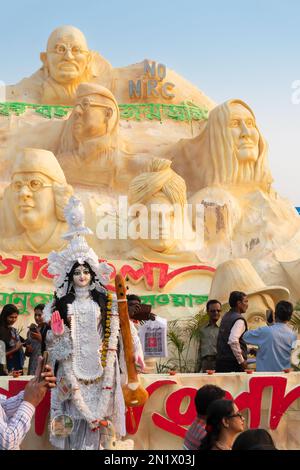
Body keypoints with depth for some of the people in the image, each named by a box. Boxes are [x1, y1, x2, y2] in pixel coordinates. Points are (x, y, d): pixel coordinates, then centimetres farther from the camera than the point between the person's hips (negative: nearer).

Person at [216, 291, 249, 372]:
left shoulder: (226, 317, 16)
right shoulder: (239, 319, -12)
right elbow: (233, 341, -26)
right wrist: (241, 360, -16)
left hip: (221, 361, 9)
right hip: (233, 363, -9)